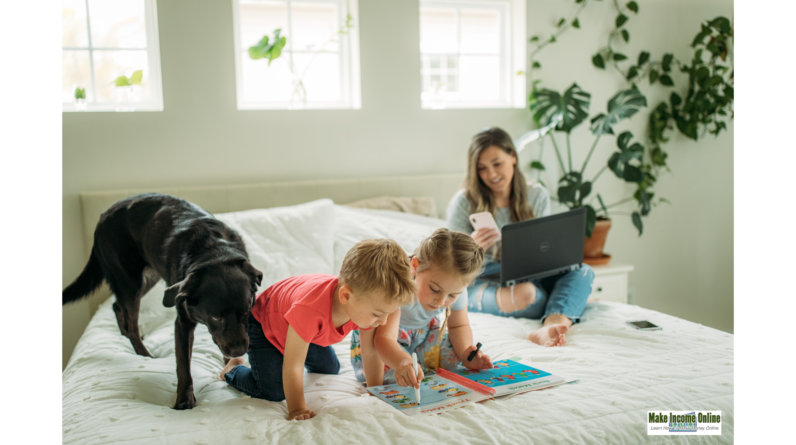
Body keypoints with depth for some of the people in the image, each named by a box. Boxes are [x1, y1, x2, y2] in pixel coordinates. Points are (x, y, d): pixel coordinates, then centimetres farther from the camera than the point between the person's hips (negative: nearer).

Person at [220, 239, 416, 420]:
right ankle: (232, 369, 12)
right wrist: (296, 409, -30)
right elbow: (292, 366, -38)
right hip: (263, 323, -6)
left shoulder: (363, 304, -28)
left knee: (330, 370, 15)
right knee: (274, 391, -17)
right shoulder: (310, 309, -49)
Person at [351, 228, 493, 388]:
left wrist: (465, 355, -23)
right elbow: (384, 338, -50)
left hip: (423, 330, 5)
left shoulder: (456, 288, -24)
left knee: (450, 358, -18)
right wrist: (403, 361, -71)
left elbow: (459, 326, -3)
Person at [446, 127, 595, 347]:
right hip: (480, 281, -5)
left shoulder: (537, 195, 9)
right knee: (524, 292, -43)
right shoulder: (464, 202, -3)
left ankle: (550, 327, -52)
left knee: (583, 272, -28)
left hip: (529, 276, 5)